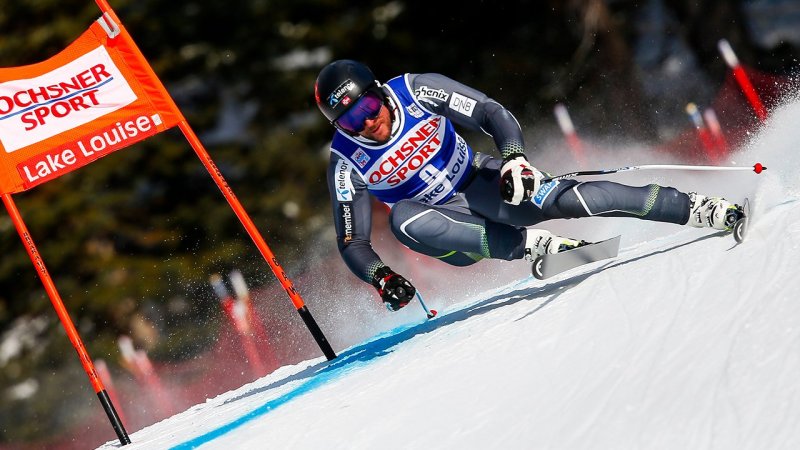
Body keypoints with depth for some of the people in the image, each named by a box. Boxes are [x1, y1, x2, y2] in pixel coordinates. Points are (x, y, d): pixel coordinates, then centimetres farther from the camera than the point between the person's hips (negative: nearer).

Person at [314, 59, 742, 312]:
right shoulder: (347, 163, -12)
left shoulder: (415, 91, -14)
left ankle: (699, 208, -26)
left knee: (555, 199, -30)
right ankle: (531, 244, -30)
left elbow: (494, 115, -11)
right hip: (451, 230, 0)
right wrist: (382, 278, -29)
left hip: (482, 185, 0)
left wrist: (513, 160, -31)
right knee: (402, 218, -34)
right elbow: (352, 243, -8)